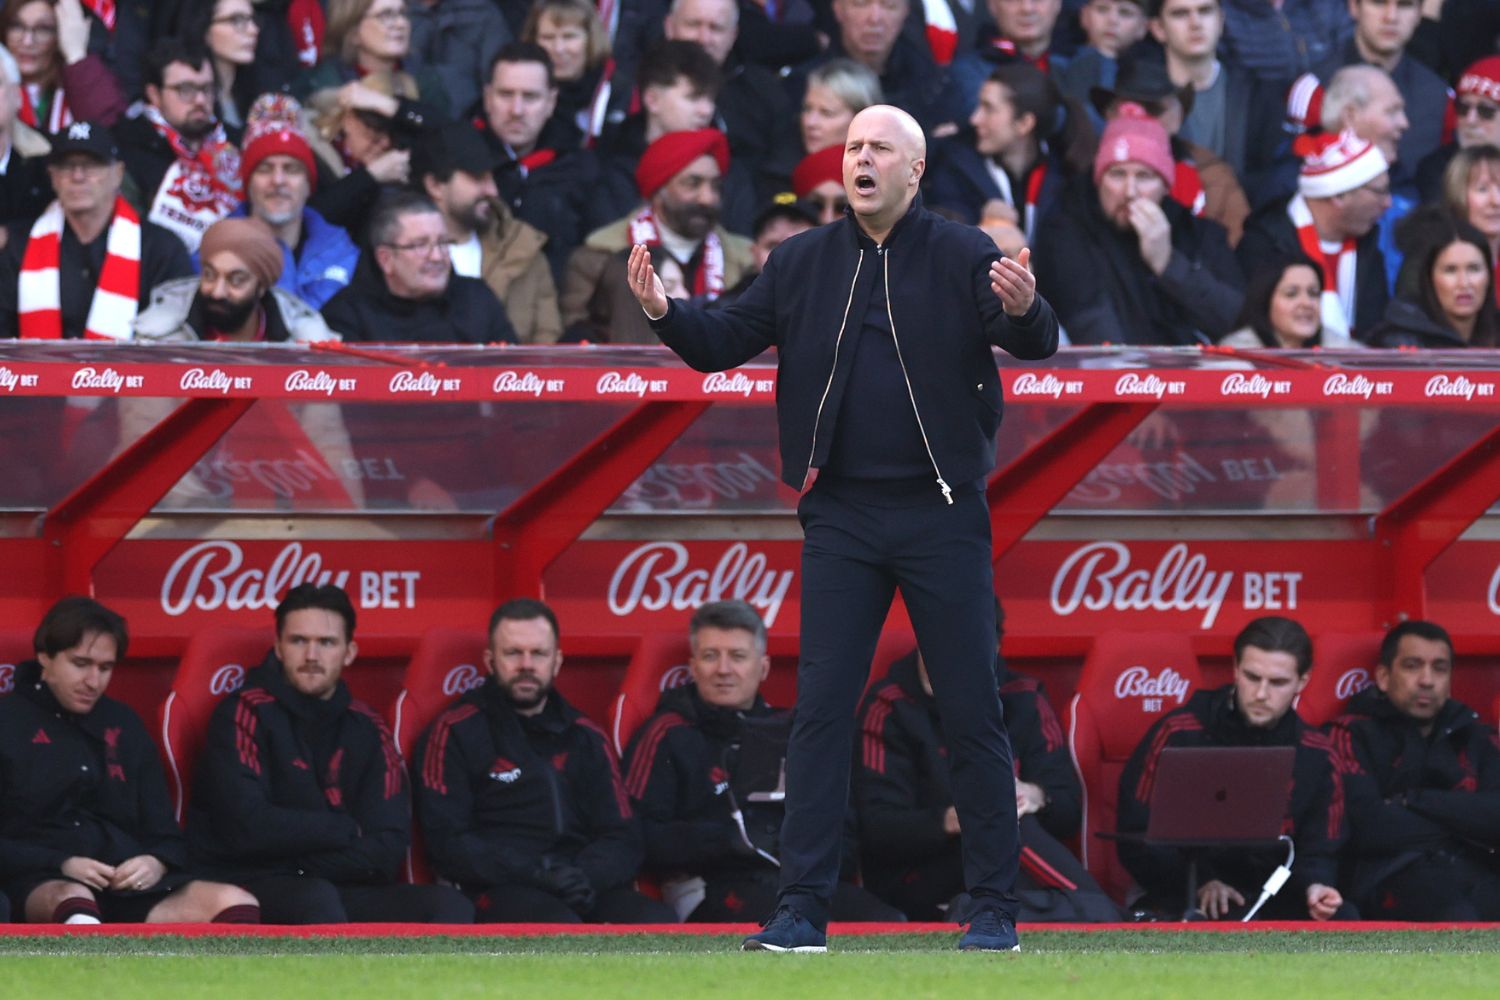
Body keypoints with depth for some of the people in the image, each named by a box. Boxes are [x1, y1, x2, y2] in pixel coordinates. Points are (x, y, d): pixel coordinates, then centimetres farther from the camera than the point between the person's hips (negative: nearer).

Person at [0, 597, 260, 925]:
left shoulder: (123, 725, 23)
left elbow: (163, 829, 23)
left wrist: (157, 862, -2)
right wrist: (61, 865, -15)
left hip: (127, 886, 5)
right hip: (44, 886, -5)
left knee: (236, 905, -23)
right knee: (74, 901, -42)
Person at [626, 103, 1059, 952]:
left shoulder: (964, 256, -3)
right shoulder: (804, 262, 7)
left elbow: (1038, 343, -14)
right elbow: (725, 342, 4)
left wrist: (1024, 310, -37)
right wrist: (665, 312, -15)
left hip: (942, 515, -3)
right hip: (844, 516, 3)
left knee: (973, 713, 2)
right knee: (821, 707, 0)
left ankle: (996, 909, 8)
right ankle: (803, 906, 2)